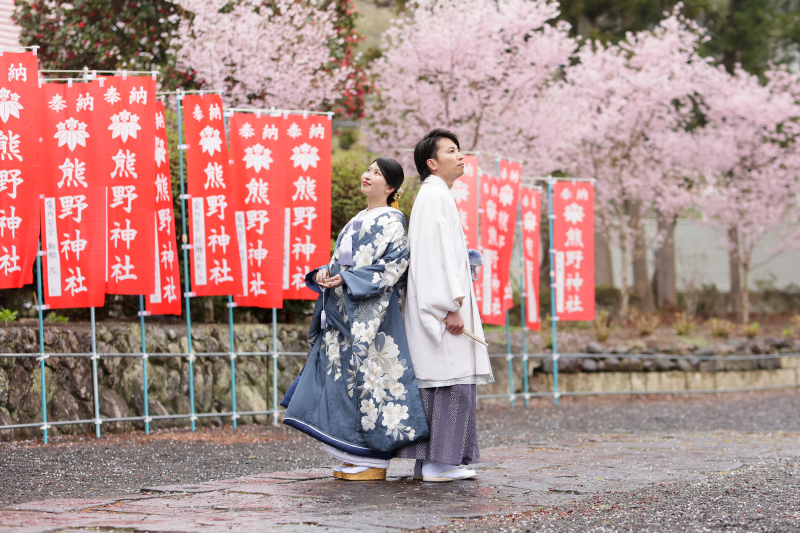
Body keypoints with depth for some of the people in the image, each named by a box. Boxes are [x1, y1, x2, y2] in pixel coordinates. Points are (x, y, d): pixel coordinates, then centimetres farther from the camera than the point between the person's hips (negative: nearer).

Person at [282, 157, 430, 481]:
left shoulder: (391, 221, -5)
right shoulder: (358, 221, 21)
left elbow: (392, 266, -15)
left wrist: (347, 280, -20)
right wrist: (324, 273, 2)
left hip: (370, 310, -9)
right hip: (344, 313, 9)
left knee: (369, 375, -9)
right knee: (343, 378, 6)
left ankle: (374, 463, -5)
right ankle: (354, 458, 10)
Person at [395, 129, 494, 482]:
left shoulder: (436, 196, 22)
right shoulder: (435, 195, -11)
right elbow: (438, 254, -18)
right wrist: (453, 305, -22)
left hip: (435, 305, 11)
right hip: (441, 305, -11)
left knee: (434, 384, 8)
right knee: (452, 382, -11)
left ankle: (427, 462, 9)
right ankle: (438, 463, -12)